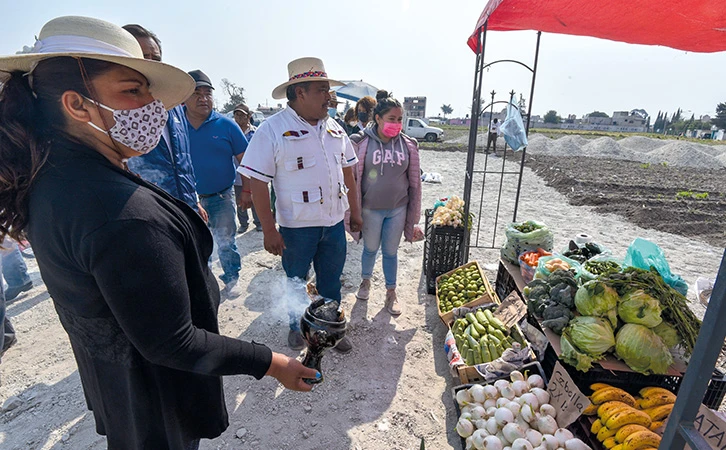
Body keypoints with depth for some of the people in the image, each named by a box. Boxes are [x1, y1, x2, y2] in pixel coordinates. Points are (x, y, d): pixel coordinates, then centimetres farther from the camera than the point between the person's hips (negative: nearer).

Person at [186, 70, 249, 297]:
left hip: (221, 196, -2)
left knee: (225, 242, 6)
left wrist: (246, 191, -6)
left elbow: (244, 159, -2)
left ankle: (231, 279, 26)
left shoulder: (225, 125, -6)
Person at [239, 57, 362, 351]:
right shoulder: (272, 130, -13)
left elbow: (347, 171, 12)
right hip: (297, 227, -4)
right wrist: (269, 230, -15)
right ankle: (296, 327, 43)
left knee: (331, 282, 18)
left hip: (335, 222, 5)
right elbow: (258, 183, -14)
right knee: (296, 282, 17)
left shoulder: (333, 128, 5)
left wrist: (355, 211, 12)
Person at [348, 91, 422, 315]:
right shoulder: (362, 143, -10)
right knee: (370, 248, 17)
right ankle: (365, 281, 44)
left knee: (391, 252, 13)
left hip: (398, 209, 2)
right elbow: (353, 178, -5)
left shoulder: (407, 145, -2)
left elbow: (414, 181, 5)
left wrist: (413, 213, 6)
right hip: (371, 209, -1)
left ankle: (391, 292, 31)